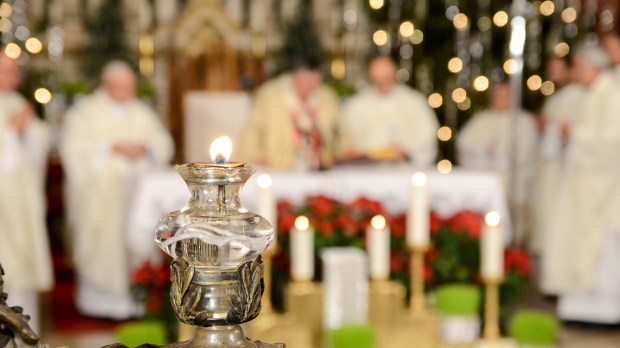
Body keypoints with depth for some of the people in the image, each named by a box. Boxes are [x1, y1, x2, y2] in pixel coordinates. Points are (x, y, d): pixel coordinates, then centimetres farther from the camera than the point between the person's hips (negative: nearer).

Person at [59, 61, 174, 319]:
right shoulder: (86, 112, 2)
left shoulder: (142, 113, 14)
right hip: (98, 193, -3)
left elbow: (162, 142, 11)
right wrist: (112, 148, -17)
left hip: (135, 190, 4)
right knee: (101, 241, -7)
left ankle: (129, 294, 3)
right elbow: (75, 146, -10)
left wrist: (145, 148, -10)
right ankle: (98, 296, 1)